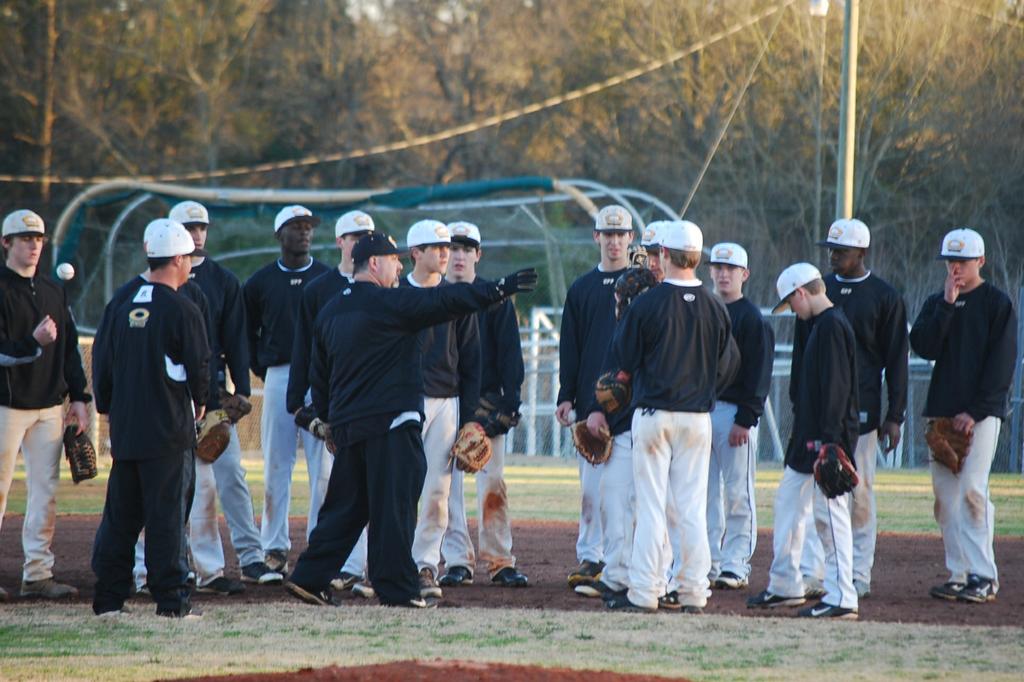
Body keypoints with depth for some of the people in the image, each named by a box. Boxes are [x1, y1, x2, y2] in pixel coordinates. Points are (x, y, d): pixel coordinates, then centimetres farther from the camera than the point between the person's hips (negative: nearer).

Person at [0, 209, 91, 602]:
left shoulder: (54, 292, 16)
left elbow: (70, 347, 18)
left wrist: (79, 397, 11)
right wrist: (33, 343, -27)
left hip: (50, 405, 6)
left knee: (46, 489, 4)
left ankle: (38, 574, 7)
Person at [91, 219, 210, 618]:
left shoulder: (120, 307, 7)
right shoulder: (182, 310, -10)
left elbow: (100, 361, 10)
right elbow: (199, 365, -8)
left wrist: (108, 408, 20)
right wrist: (198, 402, 10)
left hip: (124, 429, 5)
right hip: (170, 431, -5)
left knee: (120, 514, 10)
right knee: (168, 513, -3)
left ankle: (108, 597, 11)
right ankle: (172, 600, -3)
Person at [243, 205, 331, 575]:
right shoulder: (261, 281, 9)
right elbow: (247, 332, 17)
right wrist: (261, 369, 7)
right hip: (278, 377, 1)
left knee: (323, 463, -4)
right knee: (276, 465, 2)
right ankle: (274, 548, 7)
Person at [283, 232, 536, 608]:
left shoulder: (329, 312, 15)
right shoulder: (390, 303, -9)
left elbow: (318, 377, 19)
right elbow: (449, 300, -12)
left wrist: (329, 419, 24)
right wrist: (502, 288, -8)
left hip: (345, 424, 8)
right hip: (391, 423, -8)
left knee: (346, 506, 13)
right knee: (393, 506, -4)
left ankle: (310, 577, 8)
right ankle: (397, 588, -3)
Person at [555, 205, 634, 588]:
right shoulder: (582, 289, 14)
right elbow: (569, 347, 13)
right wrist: (566, 396, 5)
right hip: (591, 397, 3)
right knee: (591, 483, 2)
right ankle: (590, 558, 5)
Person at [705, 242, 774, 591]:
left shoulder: (752, 318, -4)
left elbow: (758, 375, -9)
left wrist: (745, 420, -16)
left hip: (735, 412, -7)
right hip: (701, 408, 7)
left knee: (737, 493, -4)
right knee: (707, 491, 8)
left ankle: (736, 565, -3)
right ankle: (709, 562, 12)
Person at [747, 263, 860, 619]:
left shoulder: (832, 326, -15)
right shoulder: (820, 325, 17)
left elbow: (835, 387, -22)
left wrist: (827, 439, -24)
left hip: (826, 438, -11)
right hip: (808, 437, 11)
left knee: (830, 512, -9)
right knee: (788, 500, 17)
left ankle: (841, 599, -8)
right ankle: (785, 586, 26)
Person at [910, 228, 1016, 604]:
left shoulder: (998, 304, -1)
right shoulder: (936, 303, 13)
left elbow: (1001, 364, -6)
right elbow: (923, 347, -2)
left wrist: (976, 411, -13)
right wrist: (947, 305, -10)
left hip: (982, 412, -5)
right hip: (942, 411, 5)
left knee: (972, 489, -14)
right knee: (946, 495, 3)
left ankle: (984, 577, -11)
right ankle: (959, 575, 7)